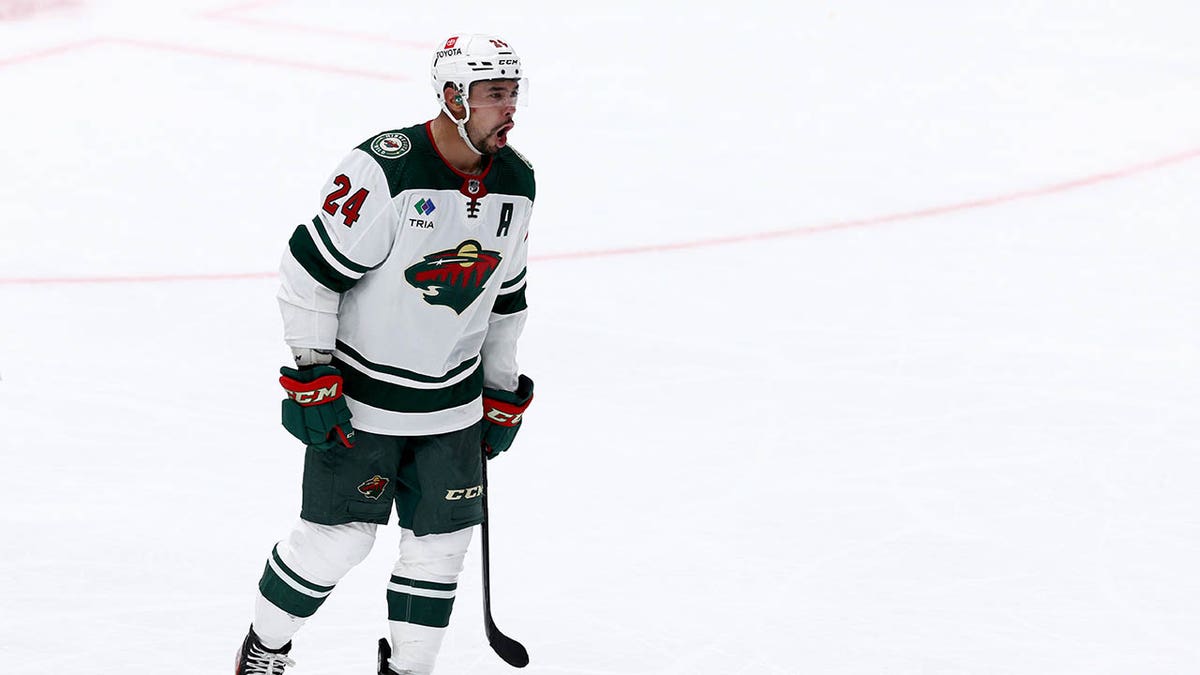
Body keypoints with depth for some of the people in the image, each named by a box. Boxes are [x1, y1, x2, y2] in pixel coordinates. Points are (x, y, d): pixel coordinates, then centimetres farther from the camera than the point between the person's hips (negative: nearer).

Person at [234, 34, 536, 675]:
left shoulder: (515, 183, 0)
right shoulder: (385, 170, -21)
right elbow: (310, 268, -17)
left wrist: (503, 393, 17)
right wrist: (312, 375, -17)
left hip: (452, 400, 6)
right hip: (359, 394, -6)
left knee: (441, 540, 6)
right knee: (338, 535, -1)